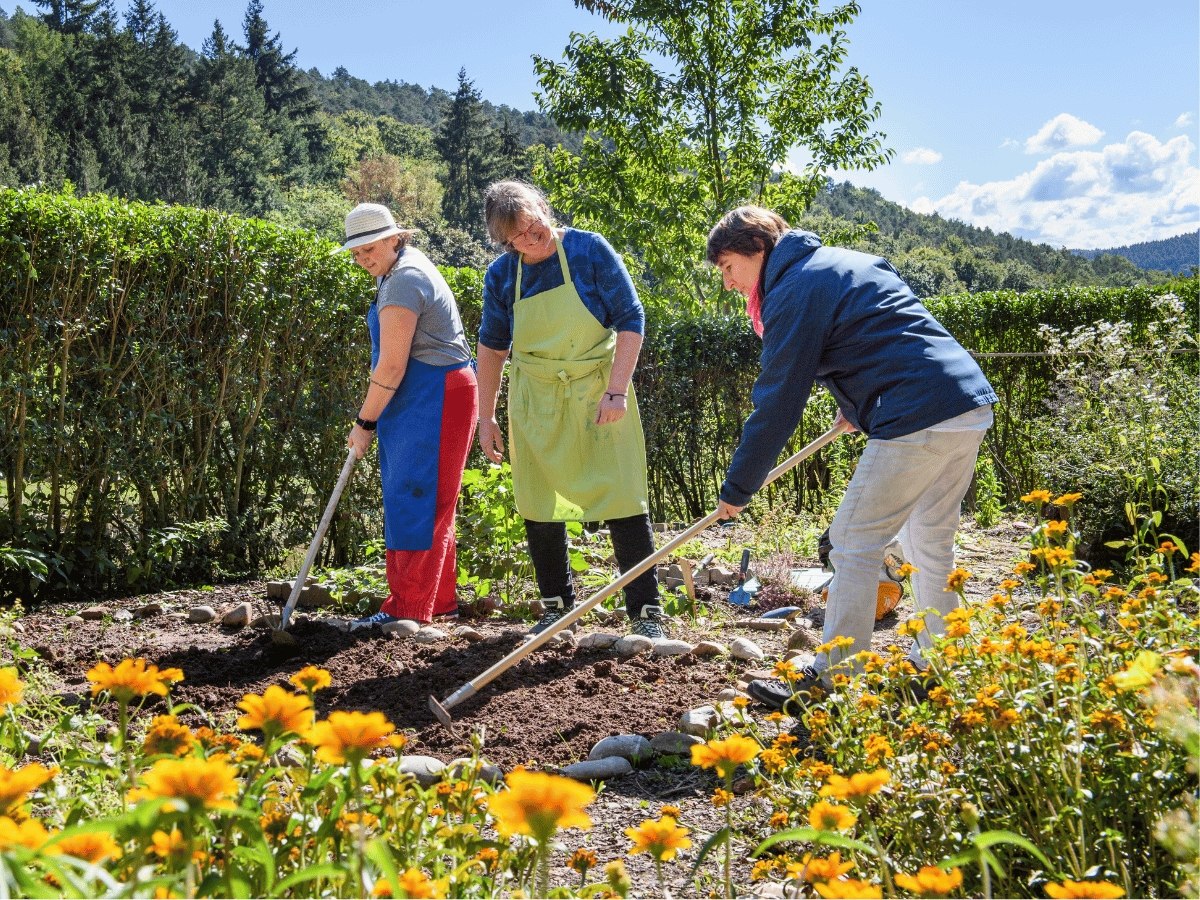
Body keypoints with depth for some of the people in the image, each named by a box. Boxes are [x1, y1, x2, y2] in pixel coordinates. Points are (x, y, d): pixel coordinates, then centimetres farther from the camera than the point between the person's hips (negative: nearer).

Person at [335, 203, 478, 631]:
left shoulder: (403, 283, -18)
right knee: (415, 500, 13)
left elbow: (391, 367, -20)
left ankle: (409, 609, -9)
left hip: (436, 398, -11)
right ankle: (439, 600, 20)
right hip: (417, 400, 11)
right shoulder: (405, 263, 16)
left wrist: (365, 422, -11)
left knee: (416, 499, -11)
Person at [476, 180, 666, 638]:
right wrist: (486, 417, 7)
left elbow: (631, 320, -9)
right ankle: (556, 605, 24)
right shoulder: (501, 275, -2)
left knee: (624, 499, -6)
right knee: (538, 506, 6)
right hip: (535, 403, 3)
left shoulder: (590, 250, -10)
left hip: (596, 394, -3)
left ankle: (646, 611, 4)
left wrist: (616, 390, -18)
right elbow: (492, 347, 8)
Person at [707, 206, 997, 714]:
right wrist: (855, 405, 36)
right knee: (930, 541, 19)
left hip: (917, 421, -10)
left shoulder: (794, 291, -6)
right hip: (971, 405, 10)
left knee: (854, 545, -2)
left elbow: (778, 403, -7)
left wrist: (737, 488, 0)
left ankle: (832, 682, 4)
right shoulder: (846, 261, 22)